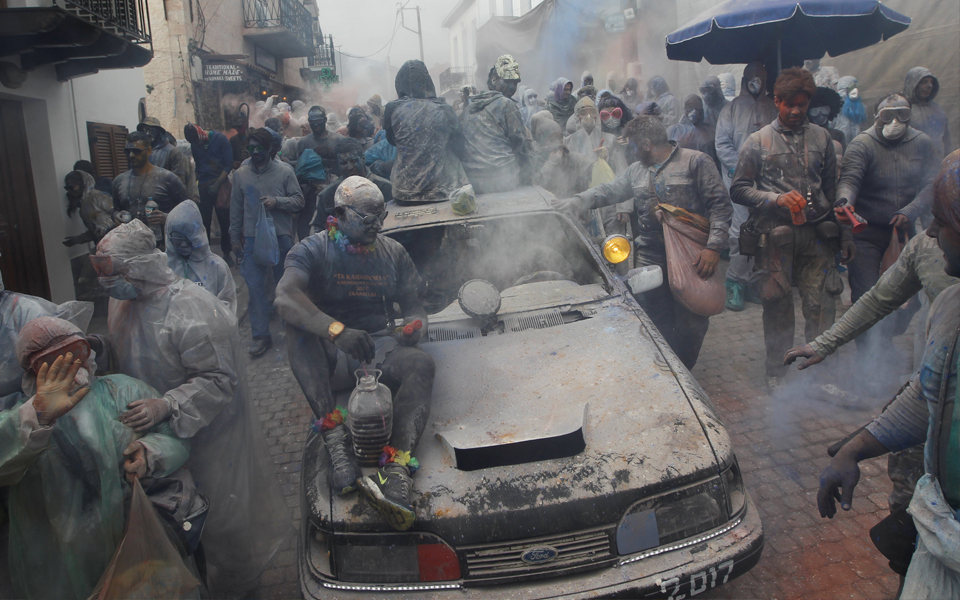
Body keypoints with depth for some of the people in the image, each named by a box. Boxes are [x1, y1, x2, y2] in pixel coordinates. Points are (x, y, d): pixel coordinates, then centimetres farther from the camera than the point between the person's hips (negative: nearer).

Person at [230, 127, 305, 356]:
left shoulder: (284, 171, -2)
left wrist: (277, 201, -18)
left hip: (281, 236, -2)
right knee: (255, 287, -1)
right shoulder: (241, 174, 6)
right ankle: (261, 335, 7)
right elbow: (236, 209, 11)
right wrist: (235, 238, 12)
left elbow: (298, 201, -2)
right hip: (252, 238, 2)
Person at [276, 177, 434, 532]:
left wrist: (414, 325, -16)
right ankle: (334, 435, -41)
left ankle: (396, 465, -48)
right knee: (297, 329, -34)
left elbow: (413, 304, 13)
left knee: (421, 363, -30)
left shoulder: (393, 253, 13)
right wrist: (338, 330, -40)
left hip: (379, 342, 2)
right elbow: (285, 297, -23)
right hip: (328, 349, -2)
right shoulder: (314, 250, -2)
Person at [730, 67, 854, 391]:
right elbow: (738, 189, 2)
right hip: (776, 234, -2)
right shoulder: (757, 141, 4)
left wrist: (844, 233, 13)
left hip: (817, 232, 2)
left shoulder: (821, 137, 12)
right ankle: (776, 372, 19)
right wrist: (777, 199, -12)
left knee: (821, 303, -1)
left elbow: (833, 190, 16)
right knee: (778, 306, 4)